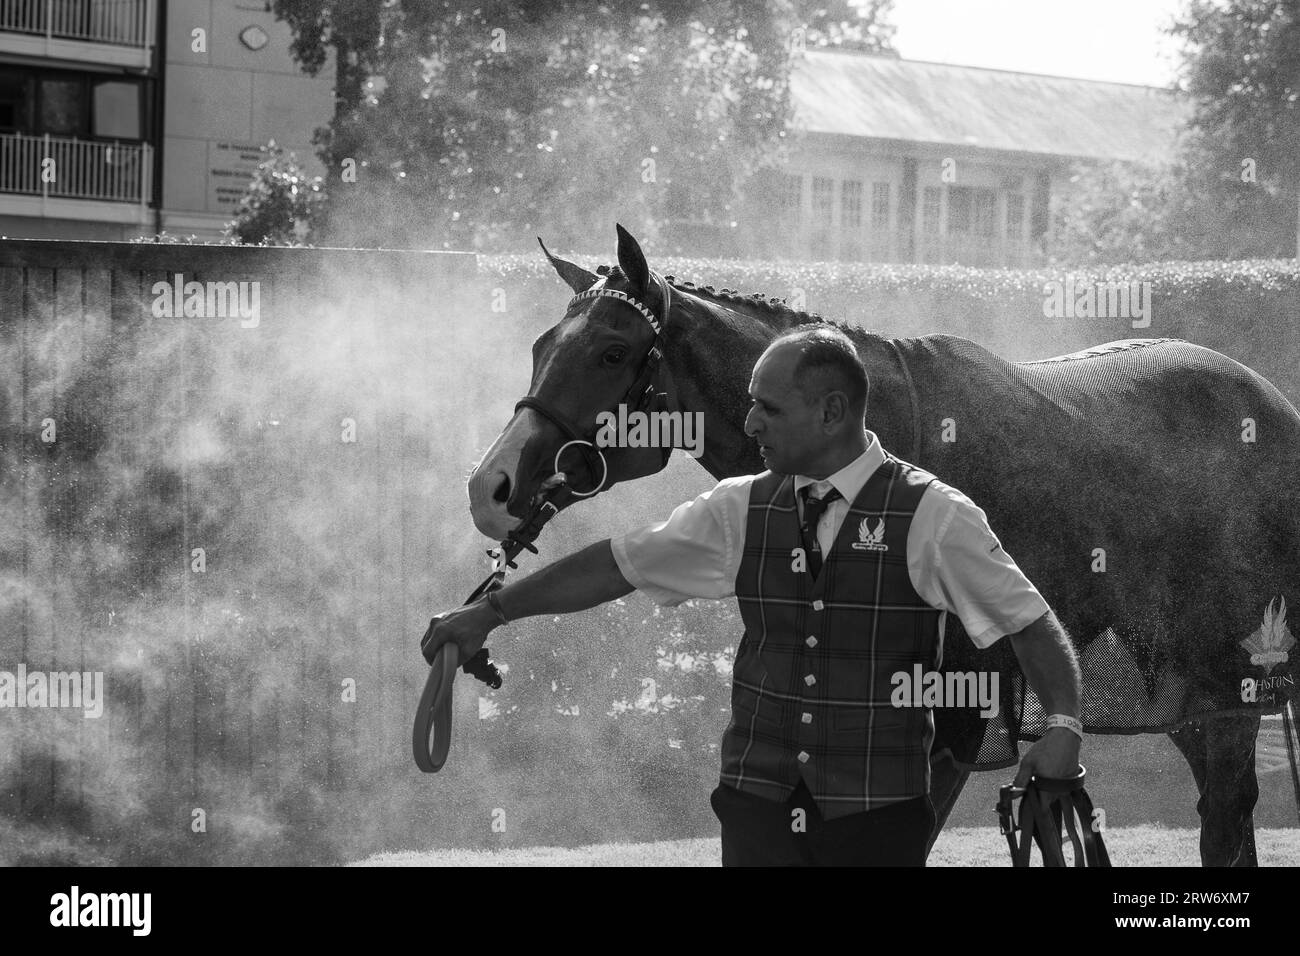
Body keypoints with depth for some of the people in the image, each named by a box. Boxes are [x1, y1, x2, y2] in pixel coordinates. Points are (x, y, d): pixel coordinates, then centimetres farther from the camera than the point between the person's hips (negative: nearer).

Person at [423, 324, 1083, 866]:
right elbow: (618, 565, 12)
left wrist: (1063, 723, -20)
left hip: (879, 813, -3)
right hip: (757, 799, 3)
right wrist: (493, 611, 13)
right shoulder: (742, 510, 6)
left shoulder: (931, 515, -6)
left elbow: (1029, 623, -3)